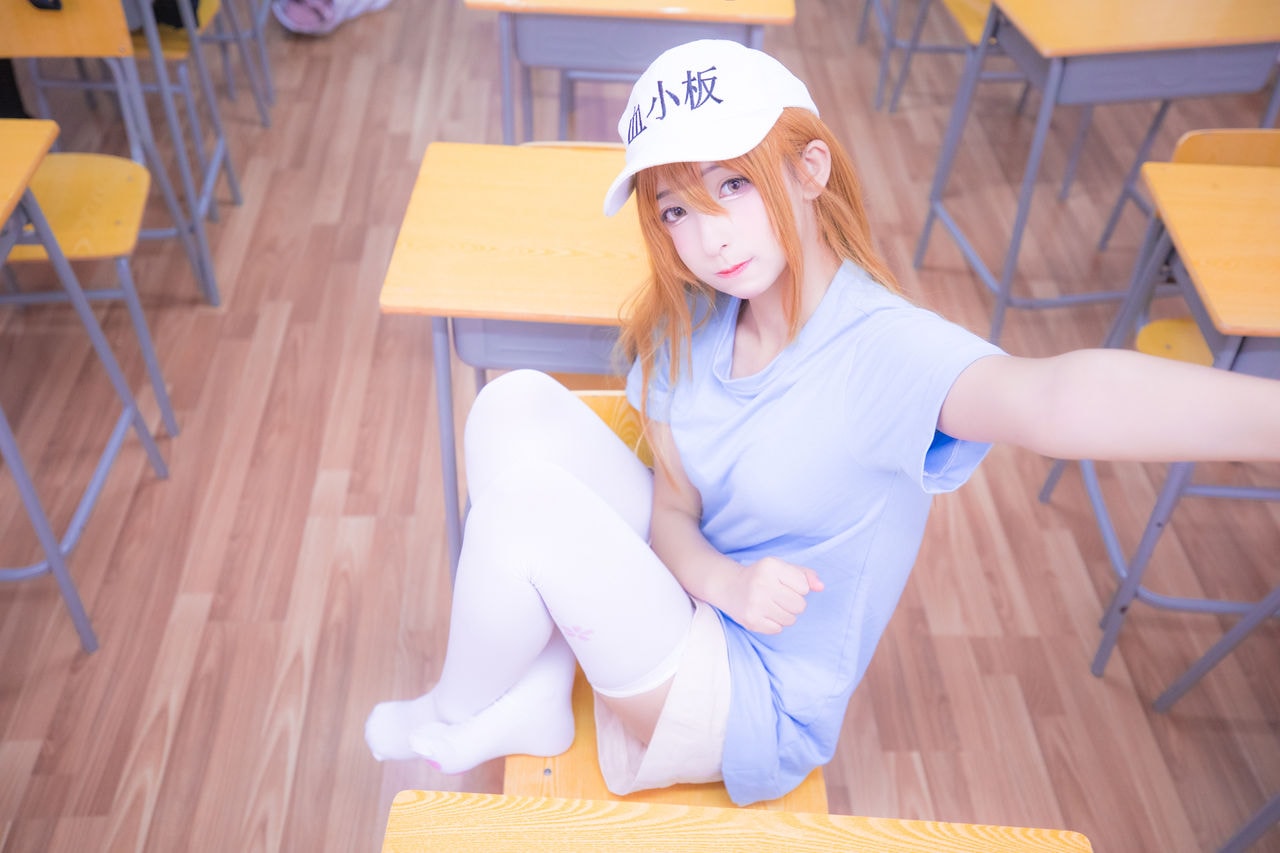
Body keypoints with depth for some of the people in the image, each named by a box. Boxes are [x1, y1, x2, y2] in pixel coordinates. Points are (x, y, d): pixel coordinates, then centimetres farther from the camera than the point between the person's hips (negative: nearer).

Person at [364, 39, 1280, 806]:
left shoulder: (885, 349, -26)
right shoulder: (692, 328, -4)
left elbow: (1051, 397, -46)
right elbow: (672, 511, -2)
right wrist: (727, 582, -26)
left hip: (751, 717, -6)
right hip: (693, 611, 6)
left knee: (531, 494, -25)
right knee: (520, 407, -10)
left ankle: (461, 722, 5)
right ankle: (537, 702, -2)